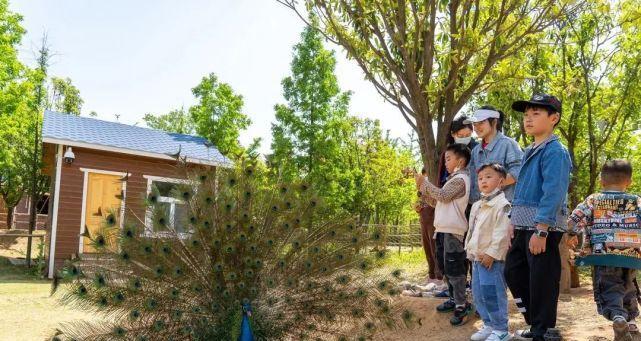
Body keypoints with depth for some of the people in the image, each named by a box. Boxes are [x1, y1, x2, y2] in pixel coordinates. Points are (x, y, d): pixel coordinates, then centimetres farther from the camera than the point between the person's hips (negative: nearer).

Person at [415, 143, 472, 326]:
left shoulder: (460, 179, -10)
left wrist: (425, 182, -11)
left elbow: (442, 195, -22)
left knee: (453, 268, -10)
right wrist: (423, 187, 9)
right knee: (447, 266, 17)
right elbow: (437, 202, 20)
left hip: (453, 230, -11)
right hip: (446, 229, 11)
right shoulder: (454, 179, 22)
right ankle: (457, 300, 28)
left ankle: (462, 306, -5)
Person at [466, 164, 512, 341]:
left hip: (492, 257, -9)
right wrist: (470, 250, 15)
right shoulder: (476, 206, 17)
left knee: (492, 293, -9)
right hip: (477, 257, 9)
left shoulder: (502, 204, -11)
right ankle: (488, 325, 24)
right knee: (478, 293, 13)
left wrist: (492, 253, -21)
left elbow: (502, 233, -19)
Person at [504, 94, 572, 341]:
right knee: (513, 272, 16)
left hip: (543, 228, -10)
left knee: (541, 283, -1)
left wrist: (540, 231, -25)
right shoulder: (529, 152, 16)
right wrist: (513, 222, 19)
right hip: (524, 227, 10)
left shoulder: (555, 151, -13)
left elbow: (553, 193, -21)